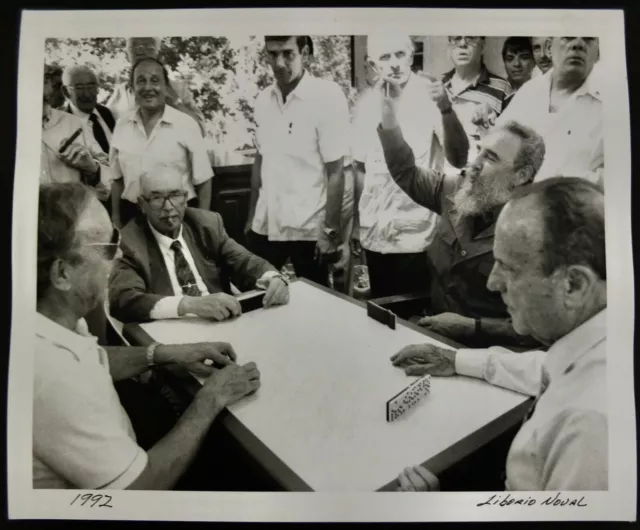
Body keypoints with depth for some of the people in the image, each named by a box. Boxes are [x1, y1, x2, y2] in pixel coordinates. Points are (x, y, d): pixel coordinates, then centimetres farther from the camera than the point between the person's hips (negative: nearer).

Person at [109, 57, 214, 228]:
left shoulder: (186, 124, -8)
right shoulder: (122, 125, 3)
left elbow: (203, 181, -5)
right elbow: (117, 179, 11)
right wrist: (116, 221, 11)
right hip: (132, 214, 3)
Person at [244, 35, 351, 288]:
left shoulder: (327, 96, -11)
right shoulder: (263, 99, 5)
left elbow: (336, 172, -11)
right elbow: (260, 160, 12)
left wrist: (331, 230, -12)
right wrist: (251, 216, 12)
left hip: (309, 229, -5)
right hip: (265, 225, 5)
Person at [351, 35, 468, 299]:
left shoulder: (430, 96, -8)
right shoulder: (366, 102, 5)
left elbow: (459, 159, -18)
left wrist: (446, 109, -32)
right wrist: (357, 219, 12)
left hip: (417, 235, -4)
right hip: (374, 234, 4)